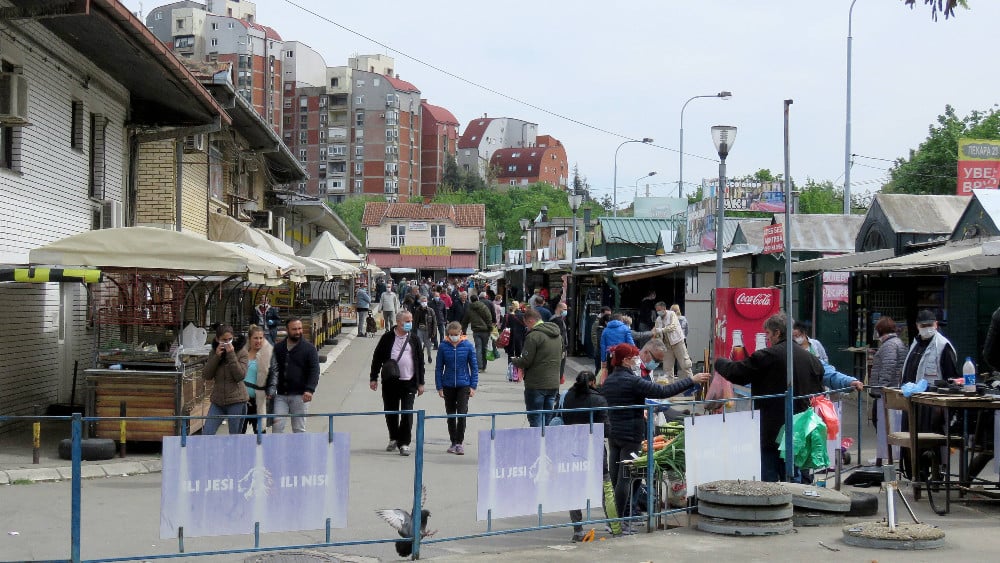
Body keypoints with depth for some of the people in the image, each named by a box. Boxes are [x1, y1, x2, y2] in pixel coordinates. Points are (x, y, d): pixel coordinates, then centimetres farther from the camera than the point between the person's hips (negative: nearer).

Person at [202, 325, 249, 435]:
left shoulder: (241, 353, -3)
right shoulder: (214, 353, 9)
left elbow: (240, 376, -13)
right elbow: (207, 376, 0)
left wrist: (231, 355, -16)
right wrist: (216, 357, -10)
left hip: (236, 401, -4)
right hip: (218, 401, 4)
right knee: (206, 434, -4)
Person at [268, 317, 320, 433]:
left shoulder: (309, 348, 1)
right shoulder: (278, 348, 10)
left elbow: (314, 370, -5)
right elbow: (273, 369, 10)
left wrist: (310, 389, -18)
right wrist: (271, 388, -3)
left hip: (299, 395, -2)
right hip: (281, 395, 2)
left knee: (299, 429, 4)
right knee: (277, 426, -4)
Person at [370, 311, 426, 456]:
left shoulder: (414, 339, 5)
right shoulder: (387, 338, 1)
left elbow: (420, 361, 9)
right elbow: (377, 358, 5)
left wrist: (420, 383, 6)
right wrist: (373, 378, 1)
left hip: (409, 383, 0)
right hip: (390, 382, 1)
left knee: (407, 414, -6)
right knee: (390, 413, 10)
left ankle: (404, 443, -1)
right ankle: (394, 439, 30)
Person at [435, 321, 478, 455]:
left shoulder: (468, 346, -5)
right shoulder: (443, 346, -4)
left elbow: (474, 367, 2)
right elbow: (439, 368, 3)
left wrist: (473, 386, -2)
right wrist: (439, 387, 0)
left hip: (463, 385, -2)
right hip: (448, 386, 2)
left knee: (462, 414, -10)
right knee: (450, 415, 11)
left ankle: (460, 442, 1)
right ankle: (454, 442, 24)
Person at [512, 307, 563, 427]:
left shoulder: (533, 336, -15)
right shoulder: (558, 335, 12)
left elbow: (525, 362, -16)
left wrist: (514, 360, 5)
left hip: (536, 385, -7)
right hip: (553, 385, 8)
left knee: (535, 421, -1)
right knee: (548, 421, 14)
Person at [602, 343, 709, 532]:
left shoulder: (608, 381, 8)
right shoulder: (632, 381, -17)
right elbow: (663, 391, -19)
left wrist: (640, 413, 32)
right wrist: (692, 381, -14)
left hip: (612, 434, 8)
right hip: (630, 436, -8)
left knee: (615, 477, 11)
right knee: (624, 479, -4)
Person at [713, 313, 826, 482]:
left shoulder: (767, 356, -14)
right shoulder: (811, 358, 6)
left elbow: (736, 373, -9)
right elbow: (819, 391, 14)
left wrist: (719, 362, 9)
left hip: (773, 429, -6)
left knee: (769, 477, 0)